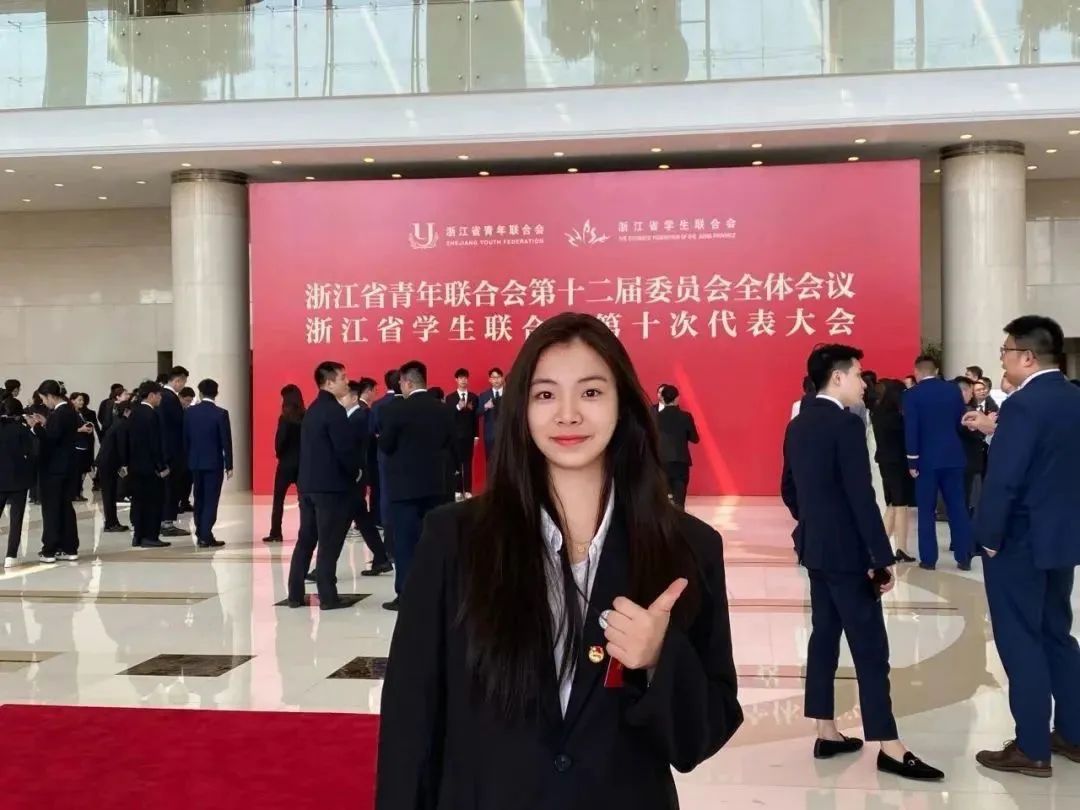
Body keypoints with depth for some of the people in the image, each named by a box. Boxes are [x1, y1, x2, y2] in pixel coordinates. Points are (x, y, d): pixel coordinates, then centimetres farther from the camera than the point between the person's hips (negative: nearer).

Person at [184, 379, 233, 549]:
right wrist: (229, 465, -5)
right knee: (211, 500, -1)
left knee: (199, 499, 15)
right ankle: (205, 537, -5)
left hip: (195, 462, 4)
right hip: (214, 462, -4)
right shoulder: (220, 413, -11)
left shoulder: (189, 412, 1)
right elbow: (226, 441, -11)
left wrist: (187, 460, 14)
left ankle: (201, 534, 20)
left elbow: (185, 439, 6)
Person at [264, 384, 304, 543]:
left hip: (287, 462, -4)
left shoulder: (285, 418, -12)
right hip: (303, 462, 4)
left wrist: (279, 454, 2)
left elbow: (280, 440, -15)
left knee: (278, 499, 4)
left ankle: (275, 533, 3)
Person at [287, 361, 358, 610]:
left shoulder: (312, 410, 14)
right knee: (329, 543, -2)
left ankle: (295, 594, 15)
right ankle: (328, 597, 2)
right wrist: (355, 472, -1)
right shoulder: (334, 410, -13)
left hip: (309, 483, 8)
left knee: (306, 539, 12)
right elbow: (345, 449, -19)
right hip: (331, 485, -8)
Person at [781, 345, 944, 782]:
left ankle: (827, 734, 19)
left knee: (824, 637, 12)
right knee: (870, 648, -4)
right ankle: (890, 747, 2)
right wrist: (883, 557, -16)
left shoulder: (798, 425, 9)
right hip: (847, 551, -9)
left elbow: (789, 490, 15)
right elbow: (862, 497, -20)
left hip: (815, 548, 9)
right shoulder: (846, 424, -17)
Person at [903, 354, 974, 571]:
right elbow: (962, 421, 9)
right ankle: (964, 557, 9)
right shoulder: (953, 390, 4)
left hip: (927, 459, -3)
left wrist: (912, 461, -7)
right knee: (958, 507, 7)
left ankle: (928, 558, 4)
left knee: (927, 510, 3)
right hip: (953, 457, 3)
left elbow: (911, 430, -11)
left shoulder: (912, 395, -7)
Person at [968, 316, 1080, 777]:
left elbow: (1003, 480, -22)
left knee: (1021, 643, 1)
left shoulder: (1024, 404, -20)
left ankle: (1032, 750, 8)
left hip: (1020, 543, -9)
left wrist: (990, 537, -13)